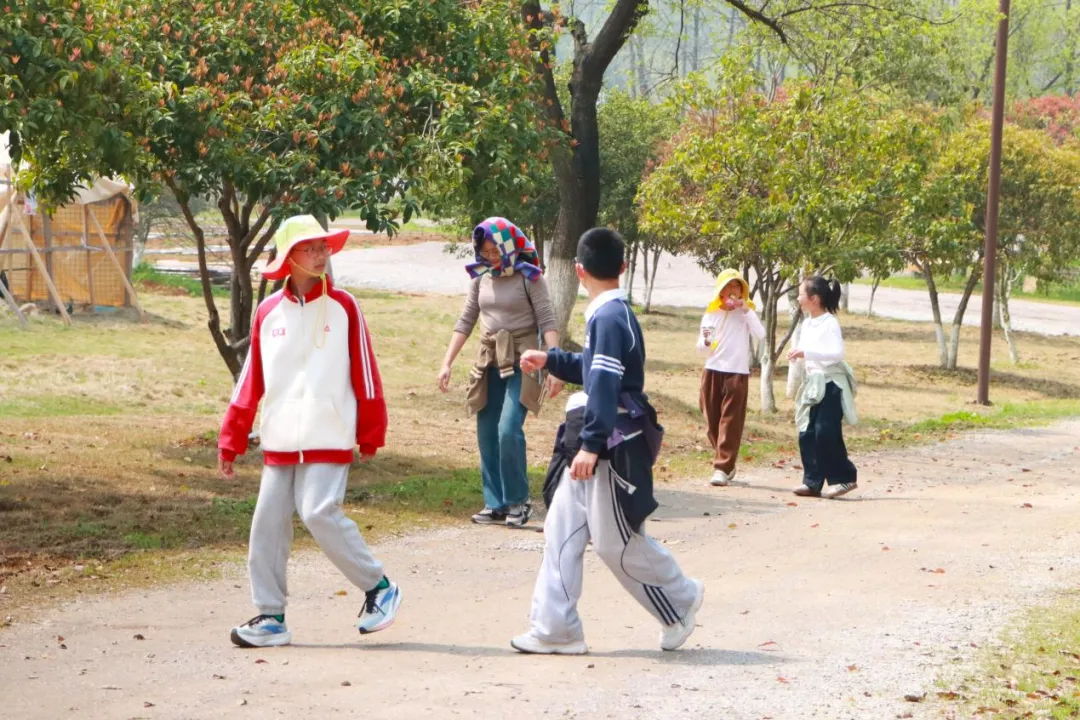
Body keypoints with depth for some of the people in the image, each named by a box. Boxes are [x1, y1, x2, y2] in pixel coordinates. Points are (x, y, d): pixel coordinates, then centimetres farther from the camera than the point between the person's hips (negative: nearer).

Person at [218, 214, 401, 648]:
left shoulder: (343, 307, -2)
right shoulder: (268, 312, 6)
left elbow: (365, 374, 1)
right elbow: (251, 381, 9)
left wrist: (370, 435, 1)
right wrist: (231, 442, 8)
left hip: (328, 439, -4)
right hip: (280, 441, 4)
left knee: (319, 513, -16)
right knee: (268, 522, 2)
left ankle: (378, 588, 2)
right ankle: (270, 617, 11)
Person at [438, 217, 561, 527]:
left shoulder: (529, 277, -7)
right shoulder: (481, 278, 8)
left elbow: (547, 322, -11)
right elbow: (465, 322, 11)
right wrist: (447, 363, 6)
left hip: (520, 361, -6)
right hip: (489, 362, 6)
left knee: (509, 429, -17)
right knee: (487, 434, 6)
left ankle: (518, 501, -3)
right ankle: (496, 503, 15)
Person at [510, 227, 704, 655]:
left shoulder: (610, 317, -17)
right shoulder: (607, 314, 13)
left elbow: (605, 384, -24)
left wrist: (591, 444, -28)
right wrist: (550, 361, 27)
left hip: (613, 447, -10)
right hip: (590, 444, 10)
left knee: (617, 542, -2)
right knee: (561, 533, 5)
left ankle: (681, 600, 19)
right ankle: (554, 629, 7)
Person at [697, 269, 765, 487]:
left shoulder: (746, 312, 2)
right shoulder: (710, 314, 7)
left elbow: (760, 334, -15)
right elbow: (700, 346, 12)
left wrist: (746, 310, -20)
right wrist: (705, 343, -12)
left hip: (737, 372, -3)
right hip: (712, 370, 3)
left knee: (730, 422, -8)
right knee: (713, 420, 7)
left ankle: (722, 468, -11)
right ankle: (726, 464, 22)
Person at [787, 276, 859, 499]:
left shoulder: (829, 323, -12)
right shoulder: (807, 323, 13)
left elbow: (837, 353, -23)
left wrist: (807, 353, -28)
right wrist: (797, 356, 0)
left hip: (830, 384, -8)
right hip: (813, 385, 8)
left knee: (826, 433, -13)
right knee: (807, 434, 4)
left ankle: (845, 478, -2)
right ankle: (812, 482, 9)